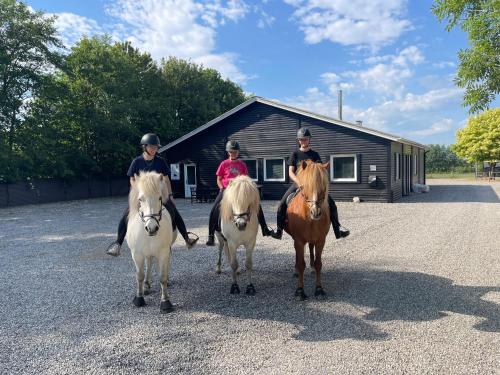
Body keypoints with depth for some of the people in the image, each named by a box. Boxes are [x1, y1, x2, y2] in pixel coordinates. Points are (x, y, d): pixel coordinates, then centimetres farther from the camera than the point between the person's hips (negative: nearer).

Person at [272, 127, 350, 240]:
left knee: (331, 204, -12)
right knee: (282, 204, -18)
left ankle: (337, 228, 0)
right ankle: (279, 229, -6)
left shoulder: (314, 154, 8)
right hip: (298, 183, 0)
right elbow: (290, 172, -2)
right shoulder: (295, 154, 5)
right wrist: (299, 182, -19)